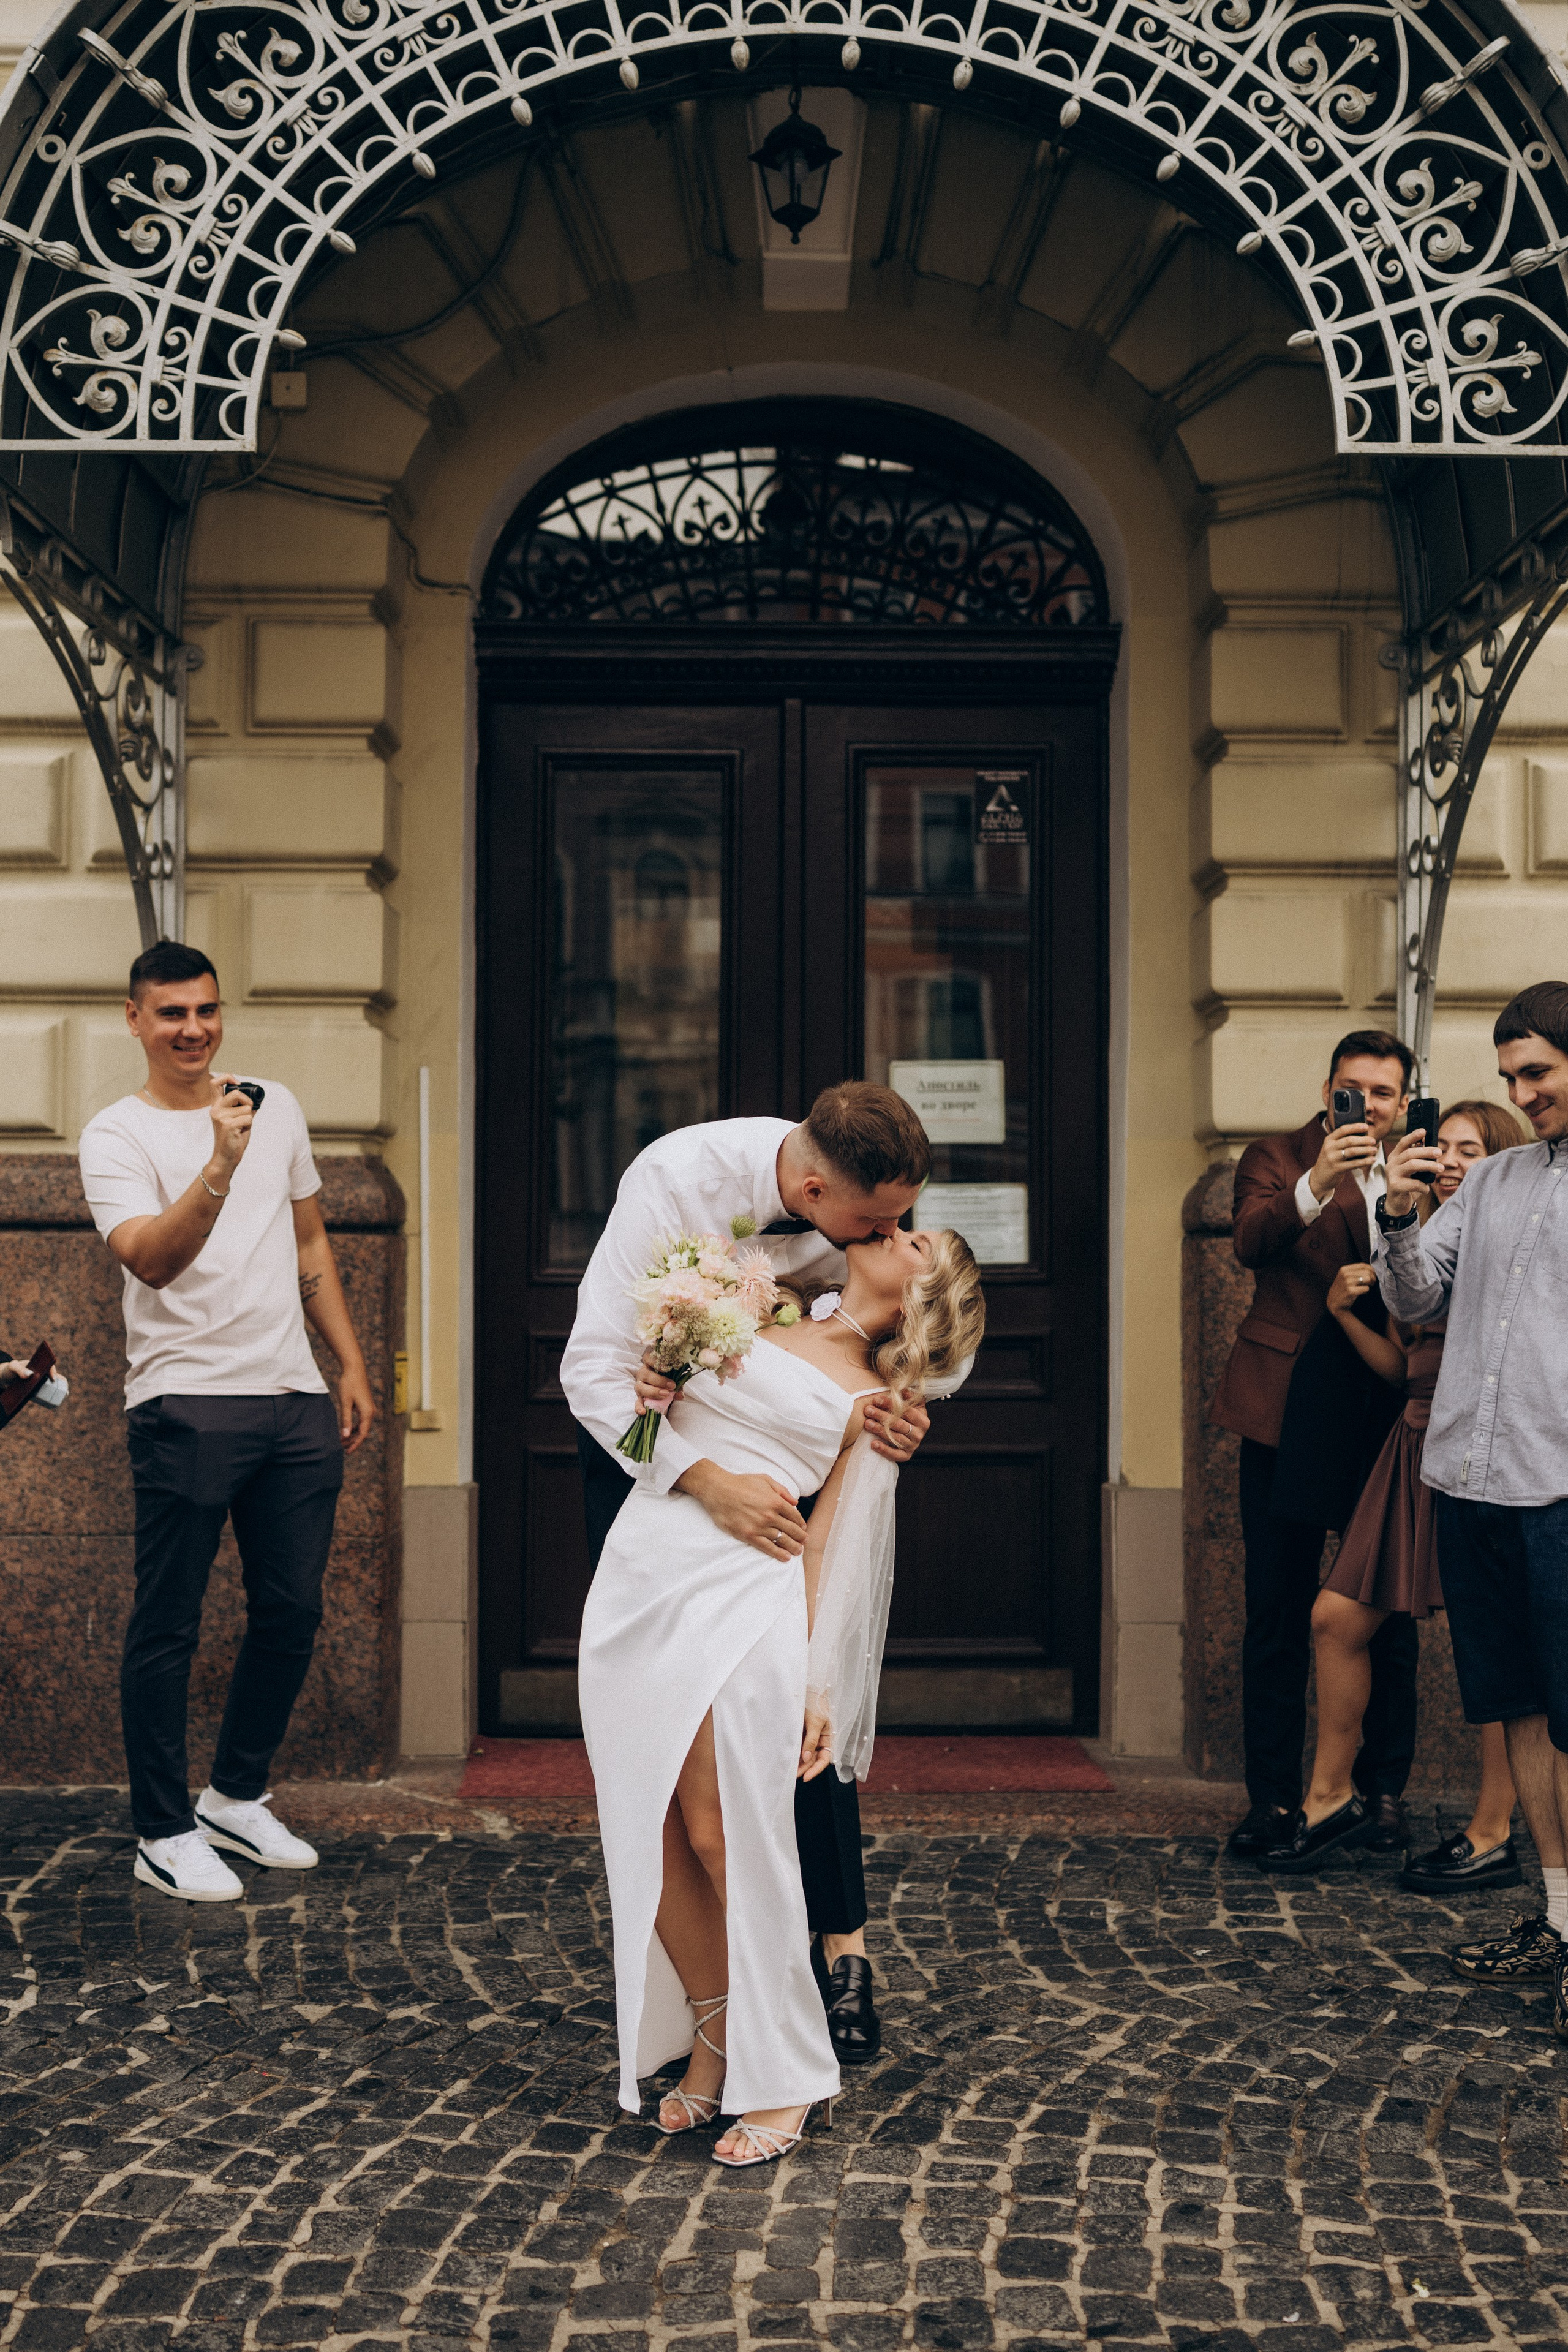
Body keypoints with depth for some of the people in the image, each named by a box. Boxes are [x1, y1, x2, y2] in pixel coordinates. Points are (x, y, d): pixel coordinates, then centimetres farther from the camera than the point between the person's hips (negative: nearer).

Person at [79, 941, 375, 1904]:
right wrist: (221, 1167, -33)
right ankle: (165, 1833, 10)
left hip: (297, 1401, 6)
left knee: (293, 1613, 10)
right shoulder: (117, 1135, -4)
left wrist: (353, 1365, 17)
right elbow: (151, 1259, -20)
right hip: (187, 1402, -5)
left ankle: (237, 1797, 27)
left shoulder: (277, 1106, 13)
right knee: (169, 1625, 0)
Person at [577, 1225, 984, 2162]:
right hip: (637, 1587, 4)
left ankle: (781, 2075, 11)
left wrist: (818, 1688, -3)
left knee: (727, 1841, -4)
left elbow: (825, 1548, 6)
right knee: (650, 1839, 4)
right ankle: (712, 2043, 21)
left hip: (740, 1602, -3)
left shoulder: (870, 1401, 10)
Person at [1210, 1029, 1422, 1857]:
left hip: (1387, 1420, 2)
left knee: (1389, 1615, 6)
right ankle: (1273, 1796, 9)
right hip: (1291, 1418, -2)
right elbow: (1252, 1242, -18)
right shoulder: (1276, 1160, 4)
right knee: (1277, 1618, 2)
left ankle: (1384, 1789, 18)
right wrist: (1317, 1182, -32)